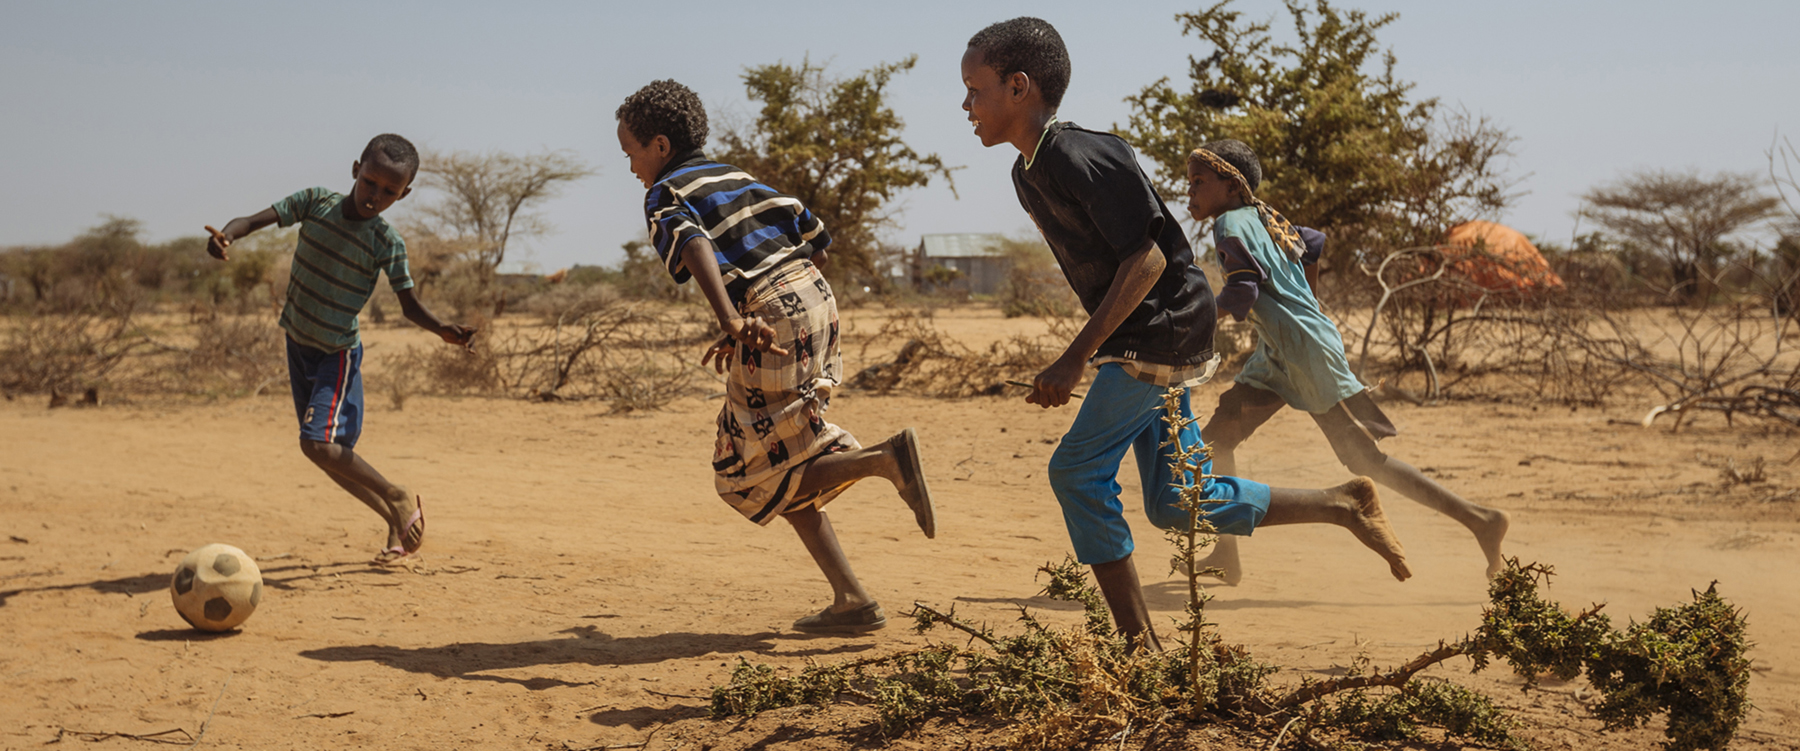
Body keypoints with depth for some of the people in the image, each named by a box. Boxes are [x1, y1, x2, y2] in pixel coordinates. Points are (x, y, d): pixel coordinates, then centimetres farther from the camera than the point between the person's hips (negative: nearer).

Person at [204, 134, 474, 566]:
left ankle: (401, 502, -4)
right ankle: (397, 524, 22)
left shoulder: (386, 242, -16)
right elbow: (256, 220, -13)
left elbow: (409, 303, -13)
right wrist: (227, 235, -36)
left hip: (337, 352, -5)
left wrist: (442, 329, -34)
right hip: (297, 341, 5)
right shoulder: (316, 203, -9)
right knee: (332, 451, 9)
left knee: (319, 443, -21)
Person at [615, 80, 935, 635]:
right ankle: (850, 601, 9)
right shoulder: (736, 178, 22)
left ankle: (886, 459, -18)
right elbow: (818, 245, 24)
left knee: (761, 477, 3)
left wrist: (731, 325, -40)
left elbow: (694, 248, -24)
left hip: (772, 317, -8)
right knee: (775, 461, 16)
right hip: (814, 297, 8)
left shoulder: (665, 197, -1)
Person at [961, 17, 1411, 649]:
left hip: (1161, 332, -10)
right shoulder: (1028, 175, 10)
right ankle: (1343, 506, 20)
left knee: (1076, 471, -12)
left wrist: (1077, 357, -24)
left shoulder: (1081, 157, -20)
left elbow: (1146, 259, -23)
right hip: (1138, 343, 10)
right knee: (1176, 505, 9)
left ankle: (1140, 646, -7)